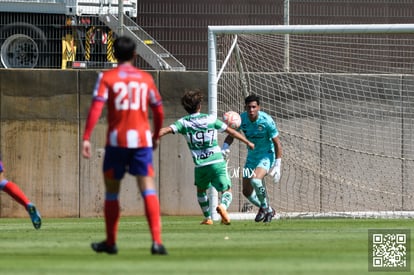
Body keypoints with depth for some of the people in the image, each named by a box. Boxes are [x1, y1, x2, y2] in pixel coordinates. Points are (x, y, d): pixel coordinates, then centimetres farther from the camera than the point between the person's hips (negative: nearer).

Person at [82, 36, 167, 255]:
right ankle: (157, 241, -20)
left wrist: (86, 138, -13)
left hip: (116, 140, -1)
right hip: (142, 139, 1)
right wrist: (156, 135, 32)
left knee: (111, 191, 13)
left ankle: (110, 243, 22)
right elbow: (159, 110, 16)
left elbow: (96, 108, -10)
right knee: (148, 189, -5)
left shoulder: (106, 78, 1)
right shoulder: (146, 78, 9)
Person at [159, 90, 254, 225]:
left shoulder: (184, 122, 2)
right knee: (227, 191, 6)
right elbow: (231, 131, 12)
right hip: (217, 162, -1)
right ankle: (223, 206, -25)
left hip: (200, 165, 1)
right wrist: (248, 142, 24)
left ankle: (207, 218, 27)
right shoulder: (211, 119, 5)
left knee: (201, 190, 28)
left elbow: (166, 130, -13)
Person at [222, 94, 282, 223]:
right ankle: (268, 210, 30)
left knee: (255, 180, -31)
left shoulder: (266, 120, -20)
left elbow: (277, 143, -13)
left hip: (266, 155, -5)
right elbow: (231, 135, 1)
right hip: (251, 157, 5)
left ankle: (265, 207, -5)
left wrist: (277, 165, -15)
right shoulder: (242, 118, -10)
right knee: (247, 192, 4)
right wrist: (225, 148, -21)